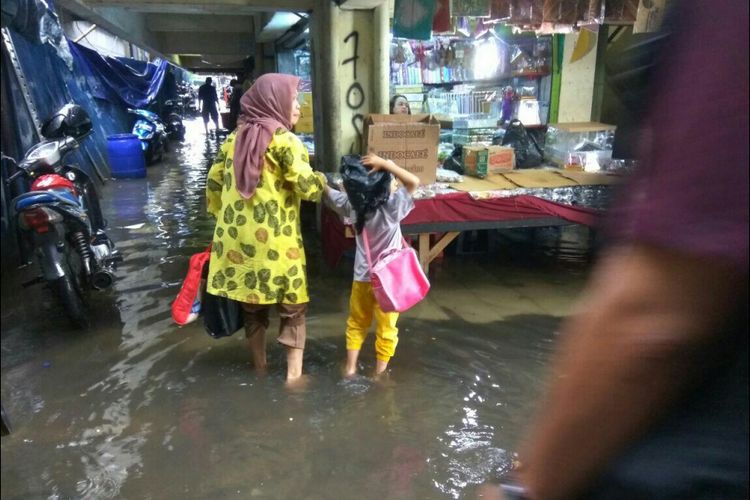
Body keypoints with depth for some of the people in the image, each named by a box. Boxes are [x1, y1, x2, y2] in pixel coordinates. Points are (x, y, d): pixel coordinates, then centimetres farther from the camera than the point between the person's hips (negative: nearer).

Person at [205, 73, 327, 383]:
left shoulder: (235, 138, 11)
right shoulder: (283, 139, -9)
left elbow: (214, 182, 14)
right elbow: (307, 186, -14)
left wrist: (223, 216, 24)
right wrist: (323, 183, 6)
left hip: (237, 235, 6)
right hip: (275, 238, -6)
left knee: (251, 304, 16)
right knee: (292, 305, 8)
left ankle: (260, 369, 29)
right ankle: (294, 374, 11)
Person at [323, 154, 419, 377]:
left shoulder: (353, 204, -9)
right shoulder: (390, 207, -24)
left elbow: (327, 191, 4)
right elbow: (414, 182, -29)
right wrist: (385, 164, -29)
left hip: (362, 277, 4)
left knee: (356, 323, 22)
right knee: (386, 329, 13)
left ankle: (350, 367, 28)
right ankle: (379, 374, 22)